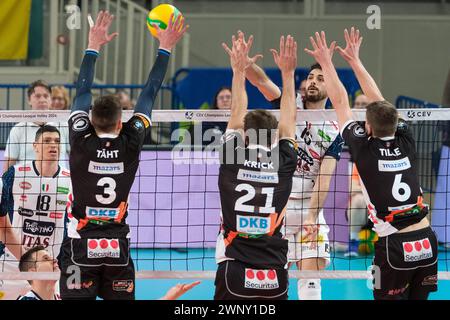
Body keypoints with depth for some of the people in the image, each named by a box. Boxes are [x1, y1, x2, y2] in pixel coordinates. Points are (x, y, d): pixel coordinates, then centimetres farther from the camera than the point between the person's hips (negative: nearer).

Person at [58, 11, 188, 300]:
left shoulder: (81, 142, -10)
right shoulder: (131, 144, -7)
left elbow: (82, 91, 3)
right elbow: (149, 94, 3)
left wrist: (93, 47, 12)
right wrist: (165, 49, 13)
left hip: (80, 245, -2)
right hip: (117, 245, 2)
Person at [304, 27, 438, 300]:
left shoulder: (365, 149, -6)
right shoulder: (406, 142, 5)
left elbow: (340, 103, 5)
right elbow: (380, 101, 17)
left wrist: (326, 62, 16)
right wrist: (355, 60, 26)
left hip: (394, 246, -4)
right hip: (427, 241, 5)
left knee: (390, 298, 4)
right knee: (418, 298, 14)